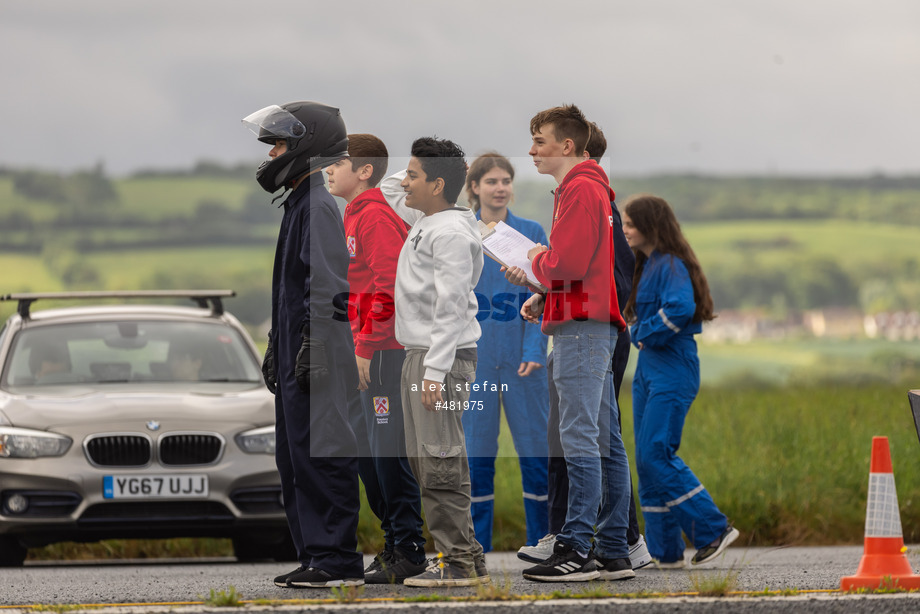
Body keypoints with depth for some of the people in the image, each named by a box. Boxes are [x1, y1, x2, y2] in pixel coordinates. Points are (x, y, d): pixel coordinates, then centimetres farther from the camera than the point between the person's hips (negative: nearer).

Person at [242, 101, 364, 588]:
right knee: (295, 459, 11)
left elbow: (327, 287, -19)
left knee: (321, 456, -10)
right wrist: (277, 348, 26)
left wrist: (313, 347, -23)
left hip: (319, 356, -11)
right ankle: (315, 556, 15)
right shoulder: (299, 204, 19)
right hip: (296, 354, 11)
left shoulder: (319, 206, -12)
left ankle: (337, 561, -9)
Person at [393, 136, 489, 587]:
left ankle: (462, 562, -10)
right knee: (424, 461, 11)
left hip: (444, 356, -11)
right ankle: (455, 554, 15)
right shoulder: (426, 228, 18)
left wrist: (435, 371, -23)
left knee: (442, 464, -11)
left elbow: (451, 307, -20)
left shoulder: (451, 234, -15)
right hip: (419, 354, 11)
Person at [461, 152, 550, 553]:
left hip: (522, 359, 0)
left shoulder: (532, 234, 6)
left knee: (535, 452, -1)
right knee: (477, 455, 1)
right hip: (475, 361, 0)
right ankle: (477, 550, 7)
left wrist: (534, 351, -9)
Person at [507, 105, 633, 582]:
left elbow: (568, 264, -21)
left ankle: (577, 548, -15)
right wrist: (543, 295, 10)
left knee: (580, 439, -12)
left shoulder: (581, 190, -11)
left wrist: (537, 259, -1)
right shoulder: (589, 188, 22)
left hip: (581, 328, -11)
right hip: (593, 325, 11)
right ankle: (613, 552, 9)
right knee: (605, 442, 8)